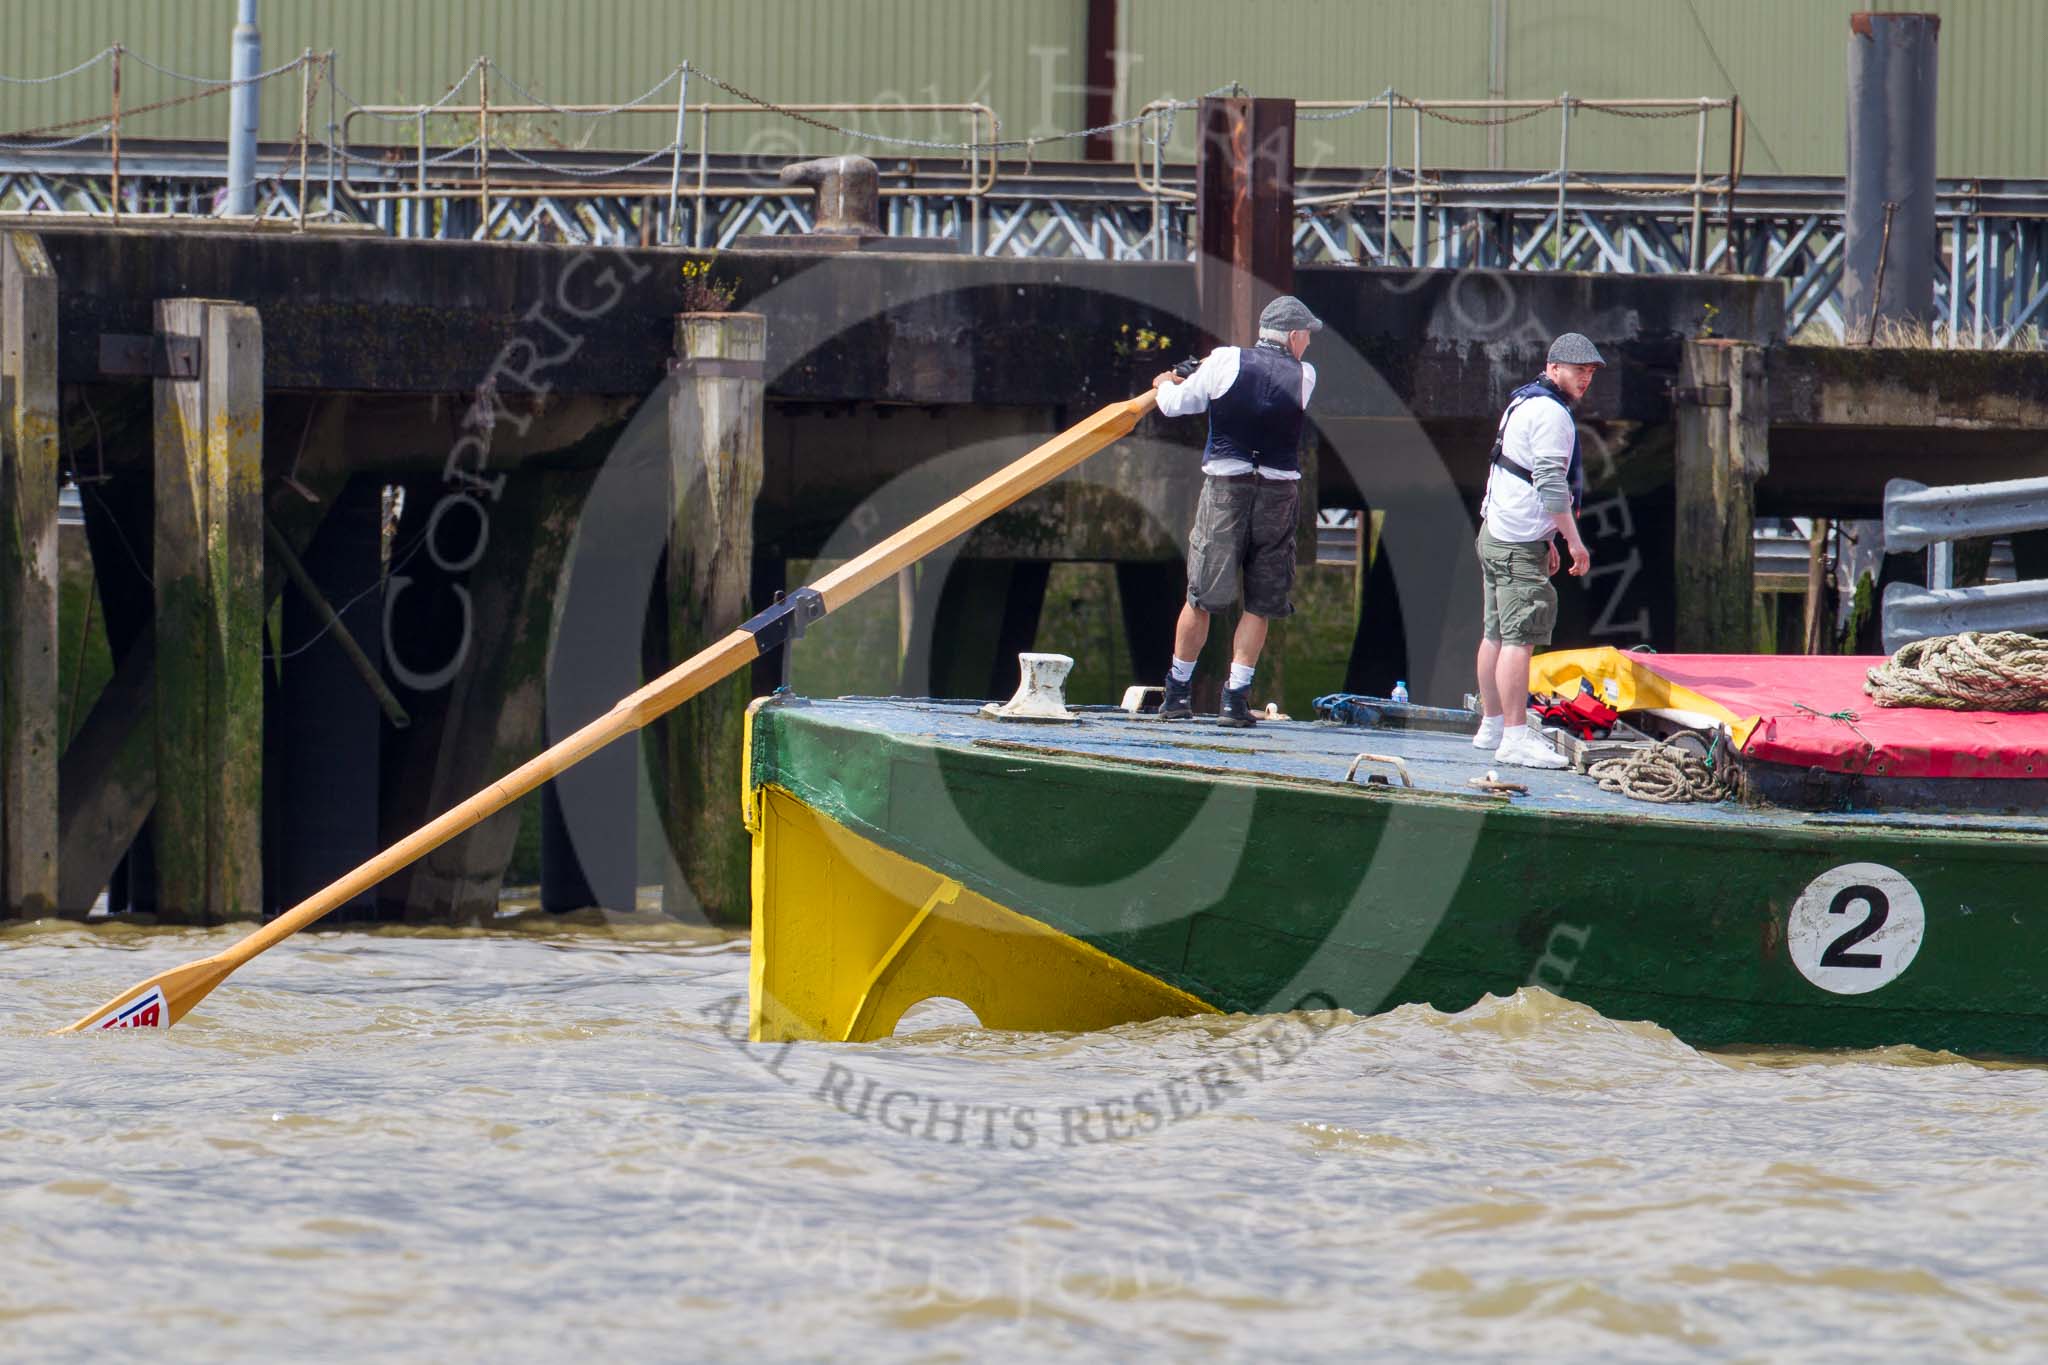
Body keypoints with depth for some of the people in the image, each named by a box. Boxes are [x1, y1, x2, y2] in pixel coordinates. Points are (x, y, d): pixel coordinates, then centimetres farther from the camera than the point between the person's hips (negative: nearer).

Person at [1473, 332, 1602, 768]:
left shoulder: (1523, 404, 19)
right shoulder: (1551, 414, -14)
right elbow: (1550, 483, -20)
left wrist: (1546, 539, 27)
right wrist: (1573, 540, -16)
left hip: (1495, 534, 11)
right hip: (1520, 546, -11)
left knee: (1496, 634, 15)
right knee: (1520, 638, -12)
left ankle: (1492, 726, 21)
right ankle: (1515, 738, -16)